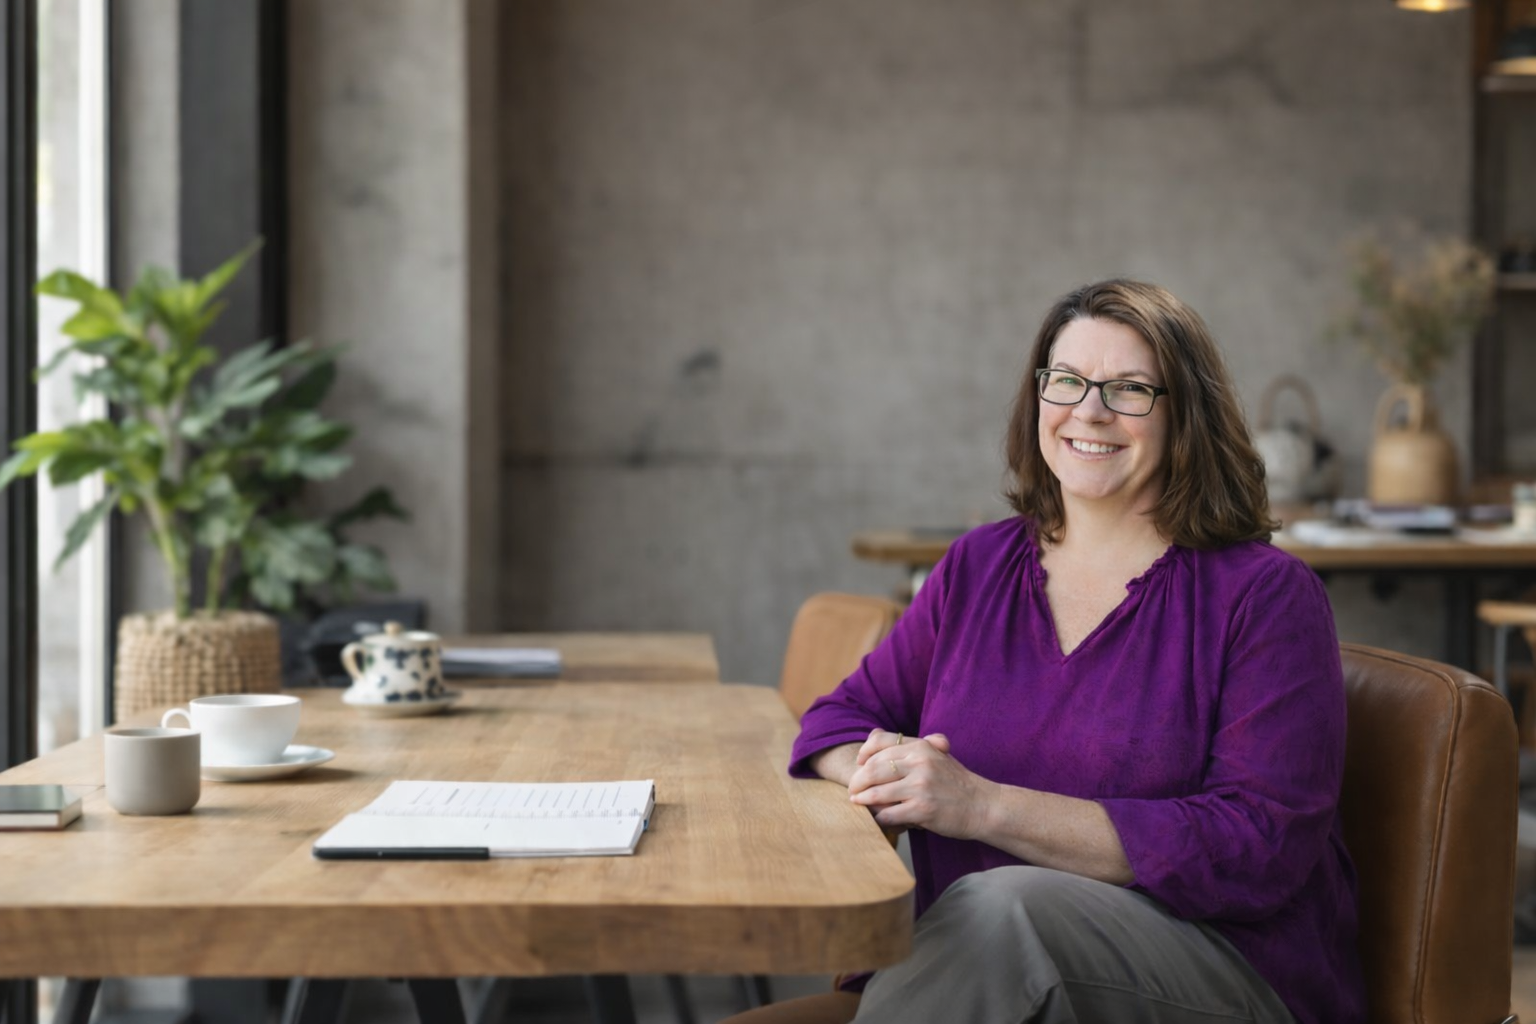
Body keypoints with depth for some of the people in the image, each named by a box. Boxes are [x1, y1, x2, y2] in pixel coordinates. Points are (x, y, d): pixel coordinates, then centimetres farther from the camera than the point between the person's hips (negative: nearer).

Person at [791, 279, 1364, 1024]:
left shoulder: (1264, 594, -3)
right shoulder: (977, 566, 14)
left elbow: (1256, 849, -14)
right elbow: (841, 718, 20)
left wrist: (985, 807, -19)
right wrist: (883, 777, -8)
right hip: (978, 959, 3)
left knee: (1000, 907, -36)